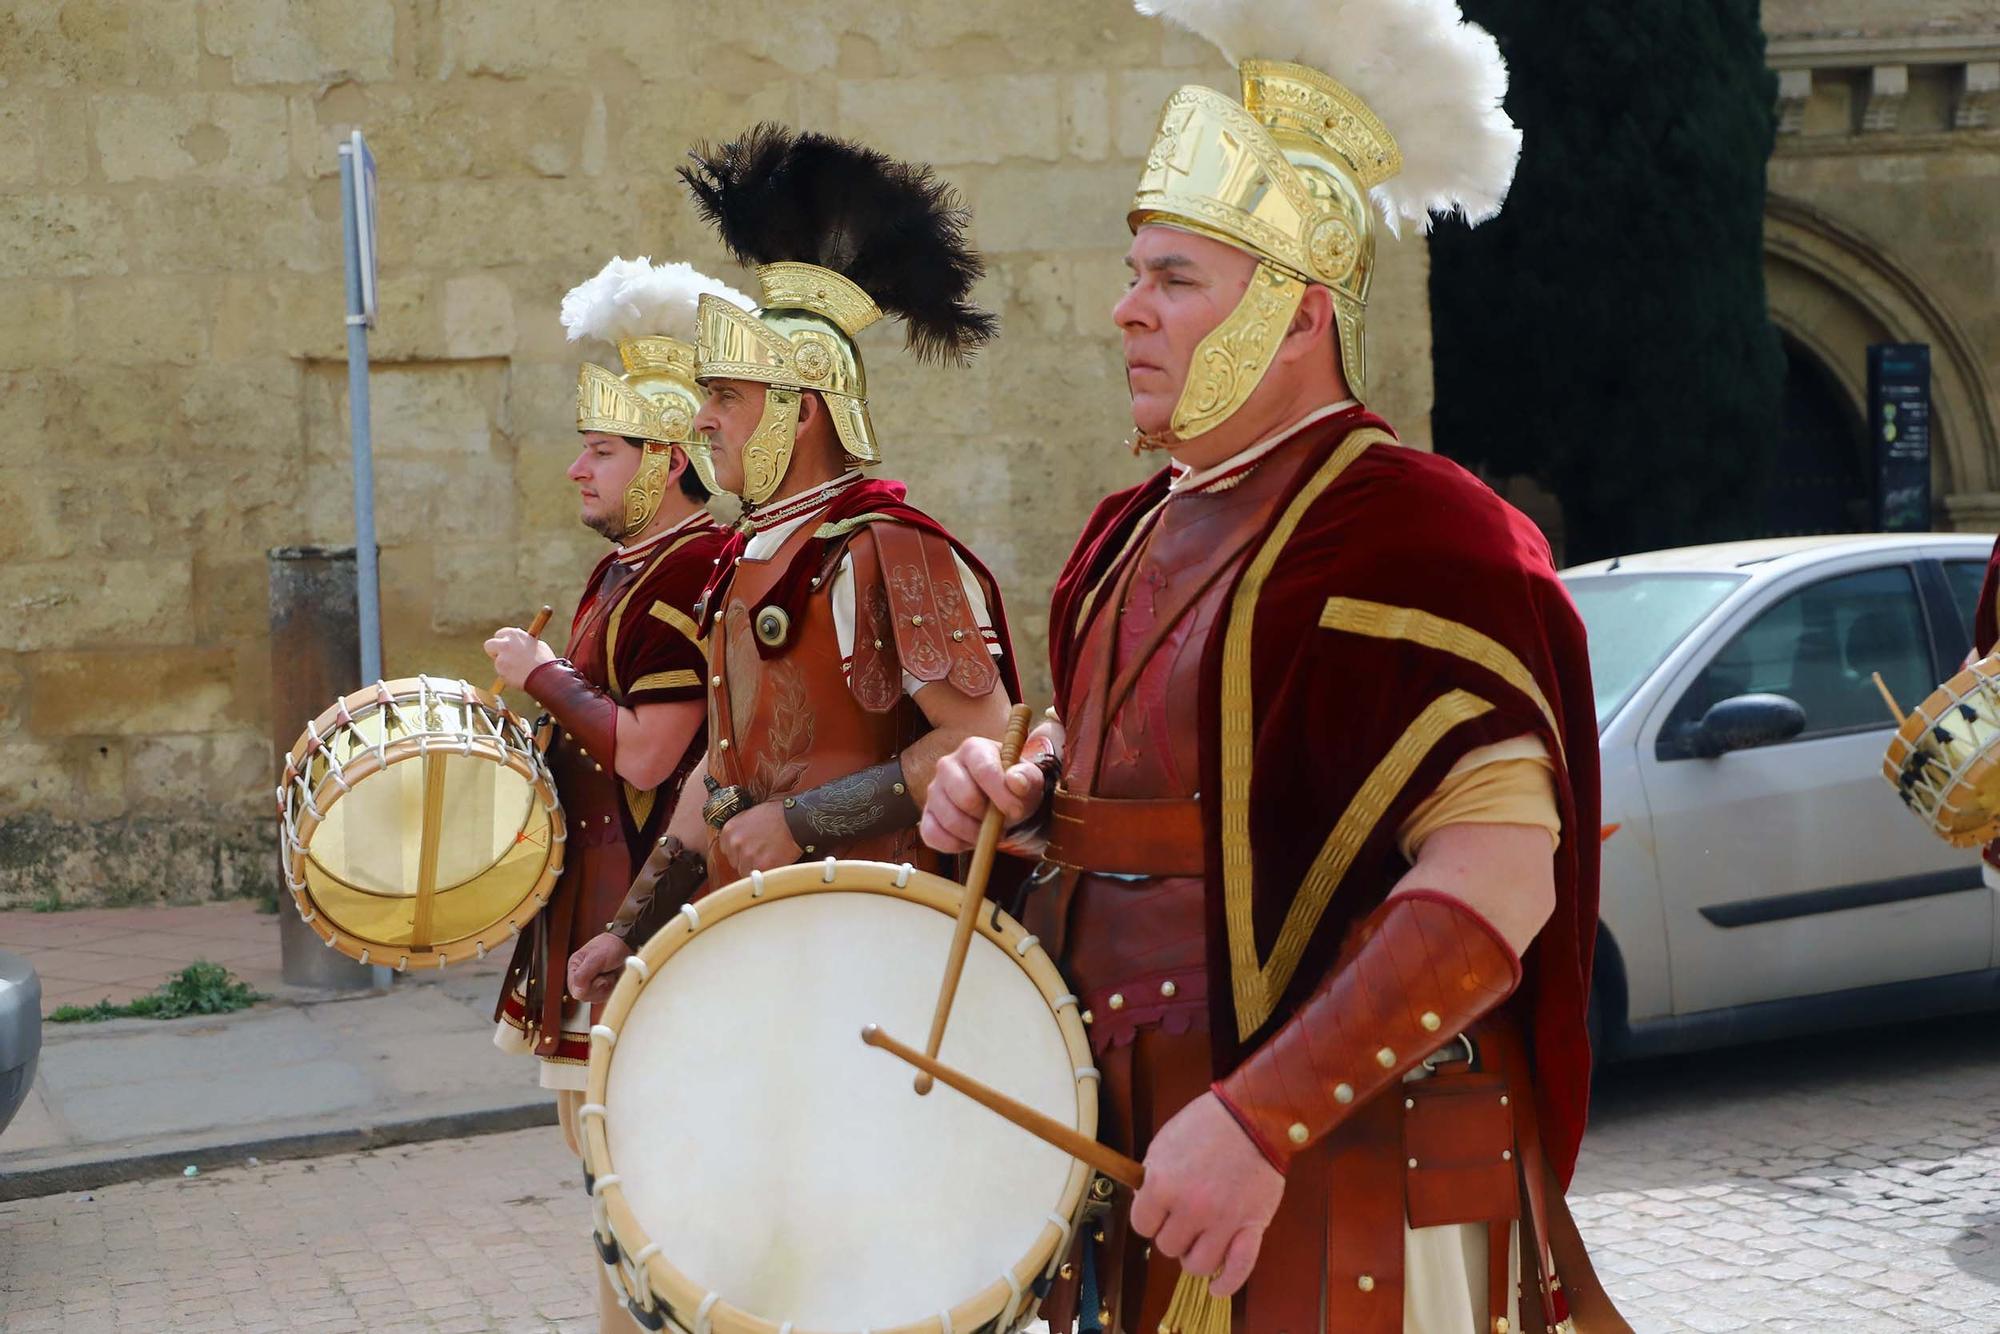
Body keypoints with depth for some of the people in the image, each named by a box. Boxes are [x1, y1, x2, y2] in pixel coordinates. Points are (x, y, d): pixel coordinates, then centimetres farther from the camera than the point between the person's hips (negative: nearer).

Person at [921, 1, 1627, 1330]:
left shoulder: (1415, 535, -15)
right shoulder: (1136, 535, 10)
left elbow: (1496, 882, -23)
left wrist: (1259, 1120, -28)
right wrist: (1017, 789, 2)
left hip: (1341, 1179, -7)